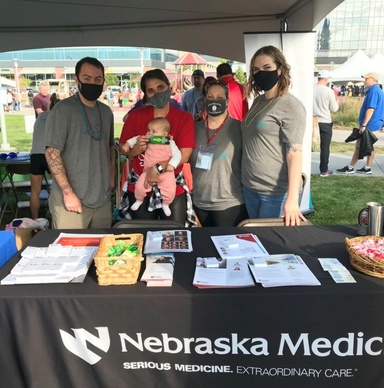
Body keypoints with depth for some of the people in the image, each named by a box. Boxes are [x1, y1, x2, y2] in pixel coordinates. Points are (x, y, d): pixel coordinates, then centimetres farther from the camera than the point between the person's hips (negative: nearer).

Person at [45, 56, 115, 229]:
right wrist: (68, 192, -16)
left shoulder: (106, 111, 11)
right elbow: (52, 153, -12)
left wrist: (111, 174, 6)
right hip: (72, 199, -5)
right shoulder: (63, 109, -8)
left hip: (103, 198, 6)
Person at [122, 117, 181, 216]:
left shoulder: (170, 143, -3)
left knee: (170, 190, -12)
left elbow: (177, 155, -6)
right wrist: (128, 144, 5)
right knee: (139, 186, -12)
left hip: (166, 172, -2)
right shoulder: (147, 140, 4)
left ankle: (166, 204, 20)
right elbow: (136, 139, 17)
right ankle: (139, 200, 22)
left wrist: (171, 165, -18)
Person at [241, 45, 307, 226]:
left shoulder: (291, 106, -12)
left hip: (276, 192, -7)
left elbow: (295, 152, -19)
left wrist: (292, 198, -27)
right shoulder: (258, 101, 10)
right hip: (249, 188, 7)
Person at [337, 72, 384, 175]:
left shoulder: (373, 91, -16)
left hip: (369, 124, -10)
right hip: (375, 124, 10)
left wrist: (363, 125, -25)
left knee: (359, 146, -4)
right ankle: (367, 168, 17)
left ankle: (350, 168, 2)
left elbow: (371, 109, -24)